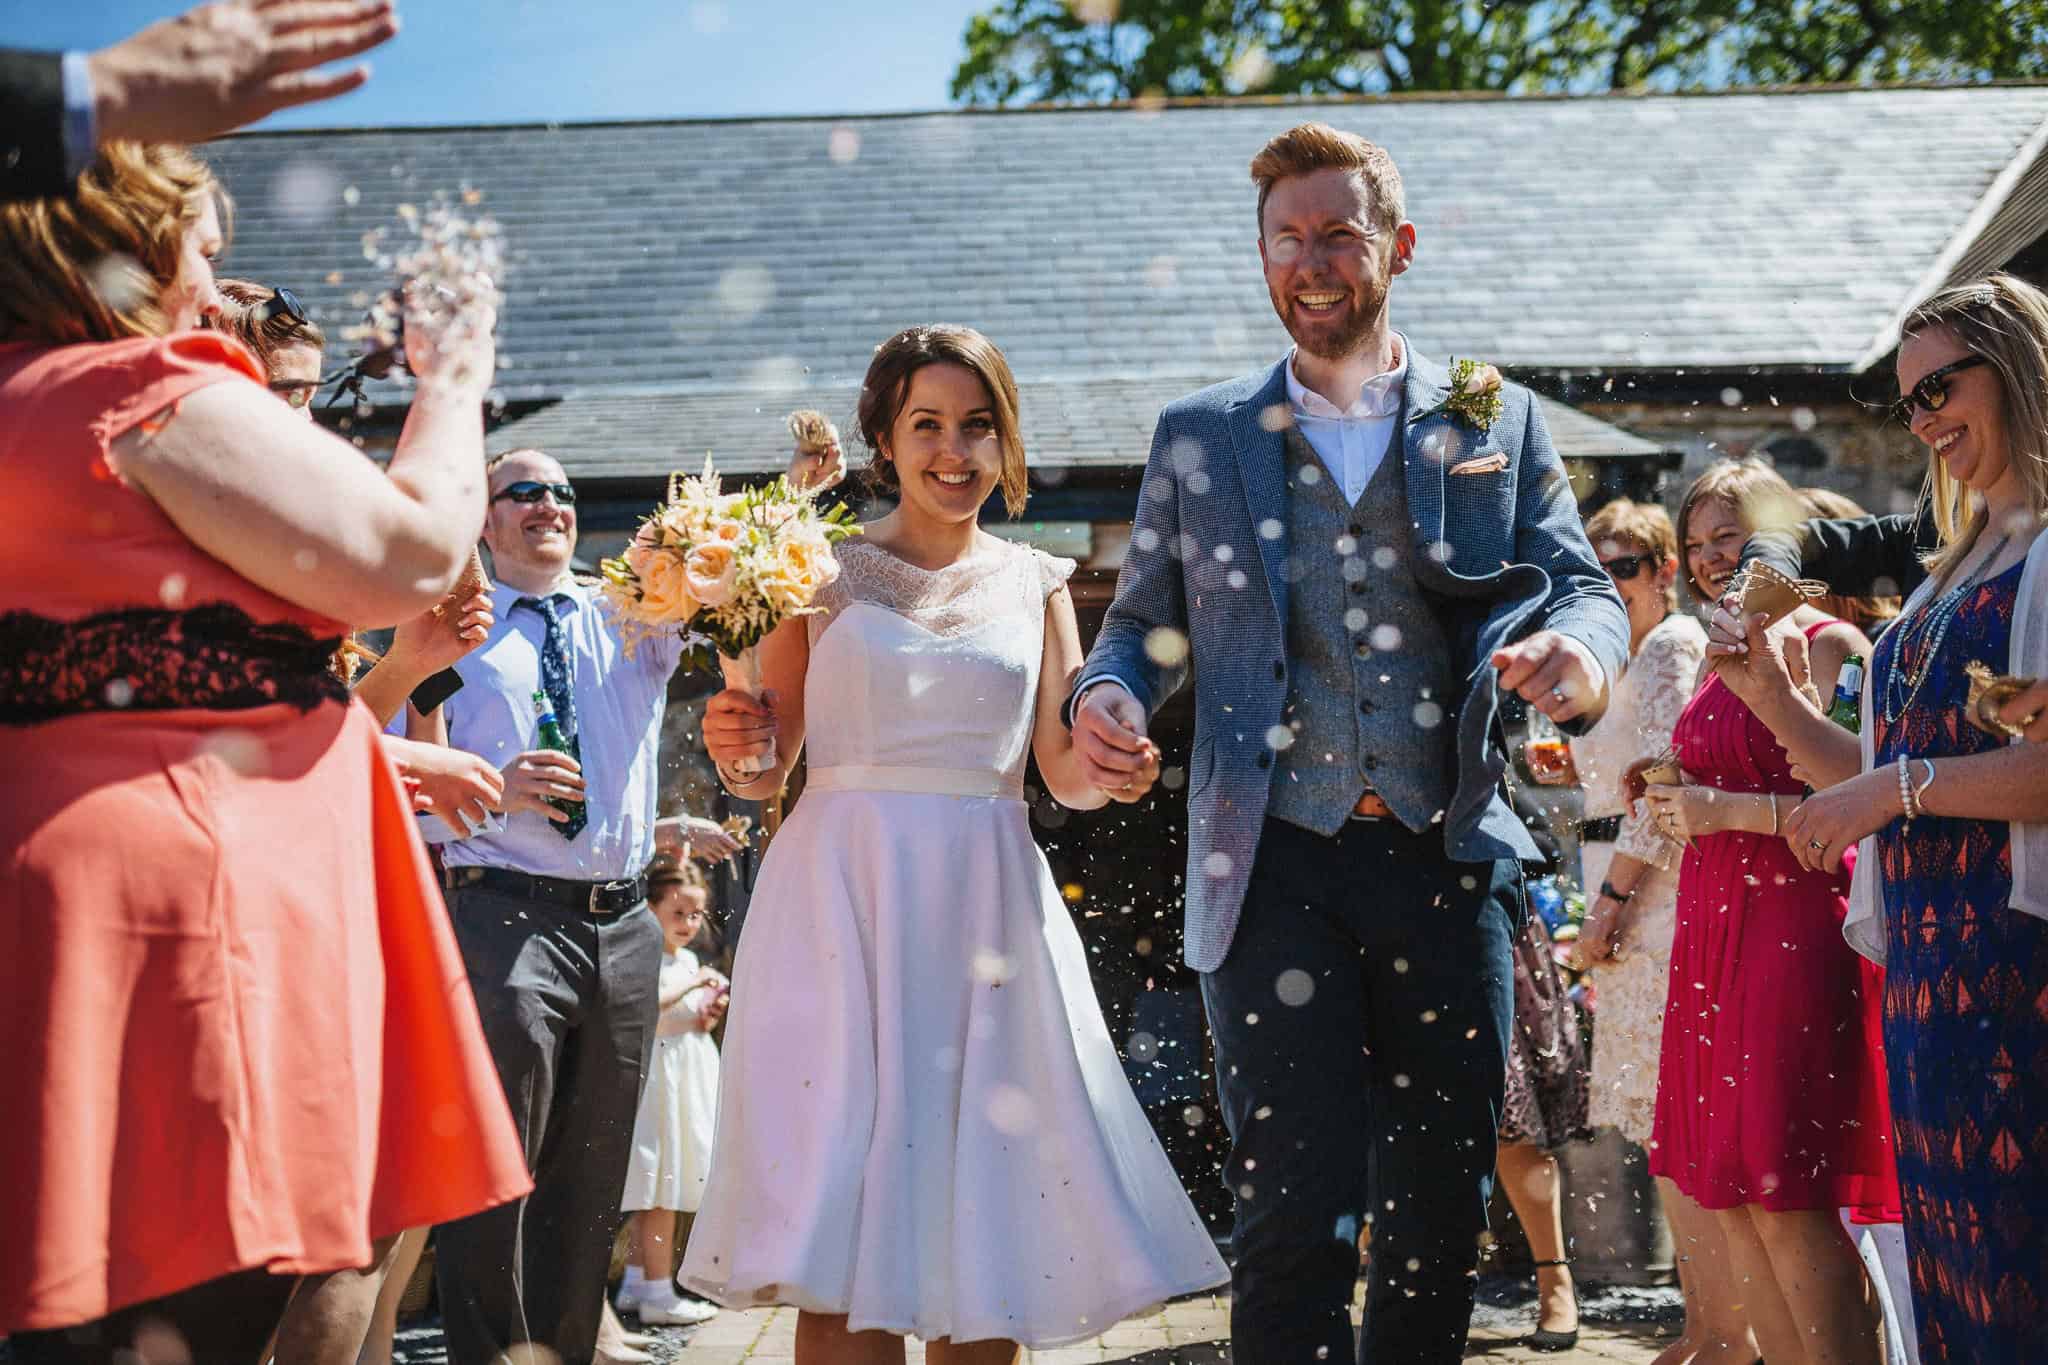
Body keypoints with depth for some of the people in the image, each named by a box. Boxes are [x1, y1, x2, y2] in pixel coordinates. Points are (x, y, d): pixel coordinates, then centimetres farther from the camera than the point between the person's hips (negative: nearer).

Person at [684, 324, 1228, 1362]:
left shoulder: (1035, 584, 13)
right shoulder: (826, 570, 8)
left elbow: (1070, 776, 7)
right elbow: (764, 774, 7)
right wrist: (737, 750, -14)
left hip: (990, 905, 2)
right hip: (844, 896, -2)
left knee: (989, 1230, 2)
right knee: (843, 1244, -7)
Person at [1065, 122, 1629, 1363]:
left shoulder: (1495, 420, 11)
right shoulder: (1201, 438, 12)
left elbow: (1586, 590, 6)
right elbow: (1147, 623, 15)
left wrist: (1578, 651, -19)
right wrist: (1111, 697, -8)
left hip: (1448, 859, 1)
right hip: (1278, 865, -1)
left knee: (1445, 1203, 9)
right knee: (1297, 1207, -6)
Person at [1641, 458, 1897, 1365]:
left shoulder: (1827, 645, -7)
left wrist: (1729, 809, -19)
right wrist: (1674, 792, 13)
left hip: (1794, 928, -9)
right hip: (1712, 930, 9)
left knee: (1786, 1203, -9)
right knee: (1730, 1199, 8)